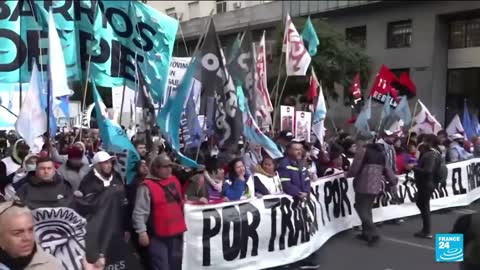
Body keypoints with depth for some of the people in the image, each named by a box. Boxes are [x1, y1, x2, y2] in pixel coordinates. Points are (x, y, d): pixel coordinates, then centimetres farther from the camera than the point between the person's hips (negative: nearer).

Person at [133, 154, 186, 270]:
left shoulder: (174, 181, 10)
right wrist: (142, 232, -21)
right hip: (158, 236, -7)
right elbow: (139, 212, -15)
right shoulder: (147, 186, -12)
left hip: (176, 232, 7)